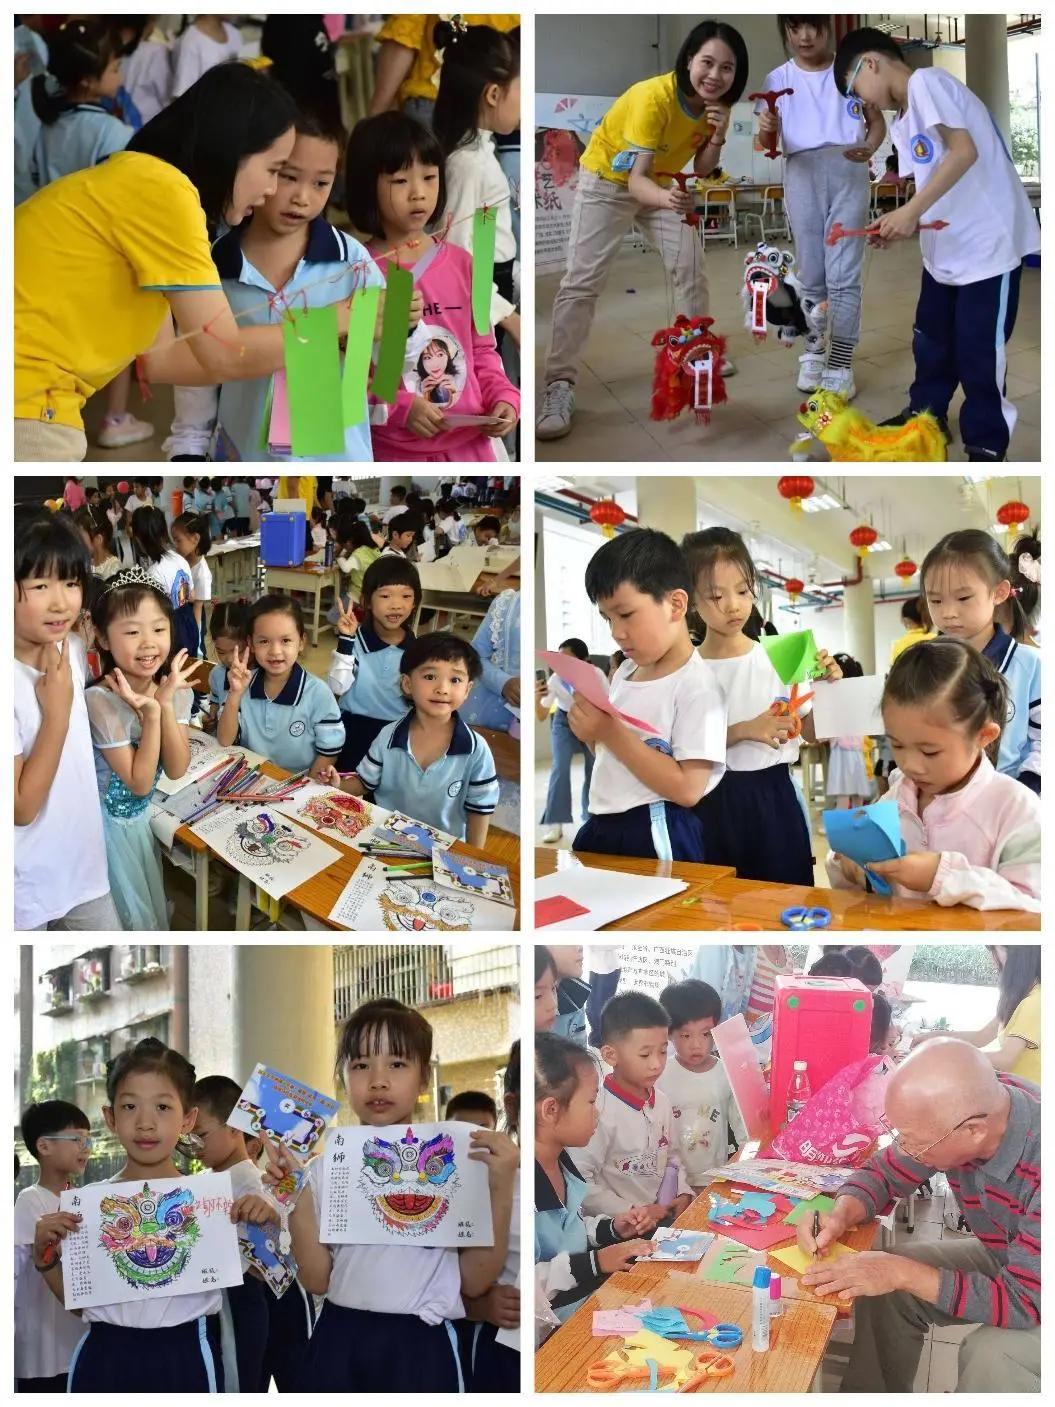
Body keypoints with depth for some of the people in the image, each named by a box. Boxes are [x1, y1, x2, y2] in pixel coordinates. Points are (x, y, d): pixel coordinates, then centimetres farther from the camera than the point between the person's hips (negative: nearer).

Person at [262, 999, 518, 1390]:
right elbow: (317, 1280, 0)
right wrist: (296, 1200, -10)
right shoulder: (325, 1169, 2)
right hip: (338, 1343, 2)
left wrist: (501, 1190, -14)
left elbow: (474, 1281, -5)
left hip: (420, 1345, -2)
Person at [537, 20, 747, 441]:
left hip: (660, 185, 6)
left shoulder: (717, 102, -12)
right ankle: (559, 386, -18)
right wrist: (665, 199, -57)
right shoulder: (654, 97, -32)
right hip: (608, 180, -6)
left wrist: (716, 137, -26)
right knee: (582, 281, -15)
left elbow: (701, 170, -6)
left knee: (691, 267, 7)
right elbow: (635, 179, -36)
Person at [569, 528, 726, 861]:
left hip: (656, 839, -7)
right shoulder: (625, 672, 10)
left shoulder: (696, 685, -14)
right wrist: (591, 733, -2)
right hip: (602, 829, 8)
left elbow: (688, 789, -21)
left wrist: (612, 734, -21)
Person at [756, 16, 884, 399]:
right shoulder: (777, 79, 8)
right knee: (811, 273, 5)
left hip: (848, 170, -2)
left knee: (844, 273, -7)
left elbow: (877, 123, 12)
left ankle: (841, 366, -8)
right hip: (802, 174, 2)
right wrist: (766, 130, -18)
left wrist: (869, 147, -10)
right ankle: (815, 349, 21)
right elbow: (767, 147, 5)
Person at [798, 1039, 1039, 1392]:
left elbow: (1026, 1301, -35)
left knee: (992, 1357, -30)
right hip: (1004, 1260, 6)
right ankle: (872, 1395, 14)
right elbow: (883, 1172, -2)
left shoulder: (1037, 1166, -40)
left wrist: (903, 1273, -33)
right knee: (882, 1285, -7)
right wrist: (841, 1215, -22)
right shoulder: (954, 1108, -19)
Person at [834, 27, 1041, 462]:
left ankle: (986, 446, 7)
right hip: (944, 248, 9)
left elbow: (964, 151, -23)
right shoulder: (902, 124, 14)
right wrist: (900, 225, -2)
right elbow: (933, 190, 15)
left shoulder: (926, 81, -12)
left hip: (988, 243, -9)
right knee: (930, 340, 18)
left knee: (978, 352, -4)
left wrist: (910, 211, -23)